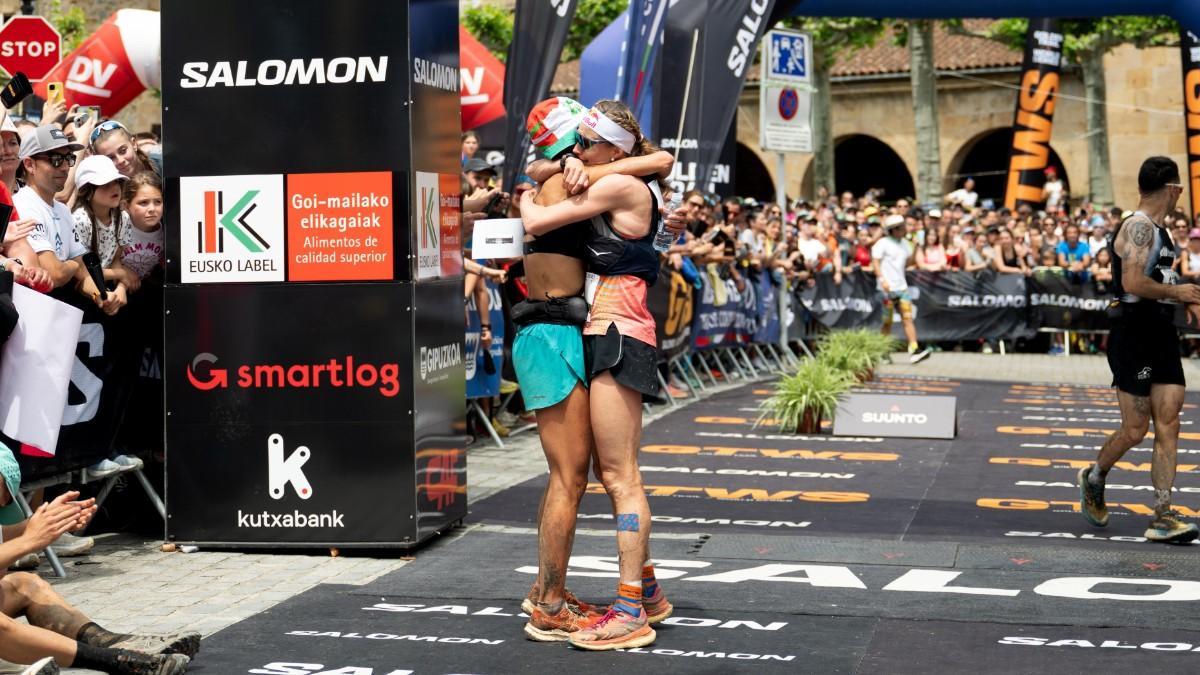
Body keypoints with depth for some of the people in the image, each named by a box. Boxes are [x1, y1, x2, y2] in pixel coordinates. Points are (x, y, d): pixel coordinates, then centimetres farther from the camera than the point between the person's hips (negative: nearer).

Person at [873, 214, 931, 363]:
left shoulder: (903, 243, 16)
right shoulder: (883, 243, -6)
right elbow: (875, 262, -11)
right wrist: (882, 279, -22)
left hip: (902, 287, 6)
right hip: (888, 289, -6)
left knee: (908, 318, -5)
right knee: (887, 322, 0)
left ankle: (914, 350, -11)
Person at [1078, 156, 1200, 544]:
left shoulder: (1159, 231, 18)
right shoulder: (1138, 227, -13)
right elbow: (1133, 283, -25)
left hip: (1162, 338, 9)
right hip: (1133, 338, -9)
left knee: (1168, 427, 1)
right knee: (1135, 431, -2)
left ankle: (1162, 519, 0)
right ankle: (1094, 479, 26)